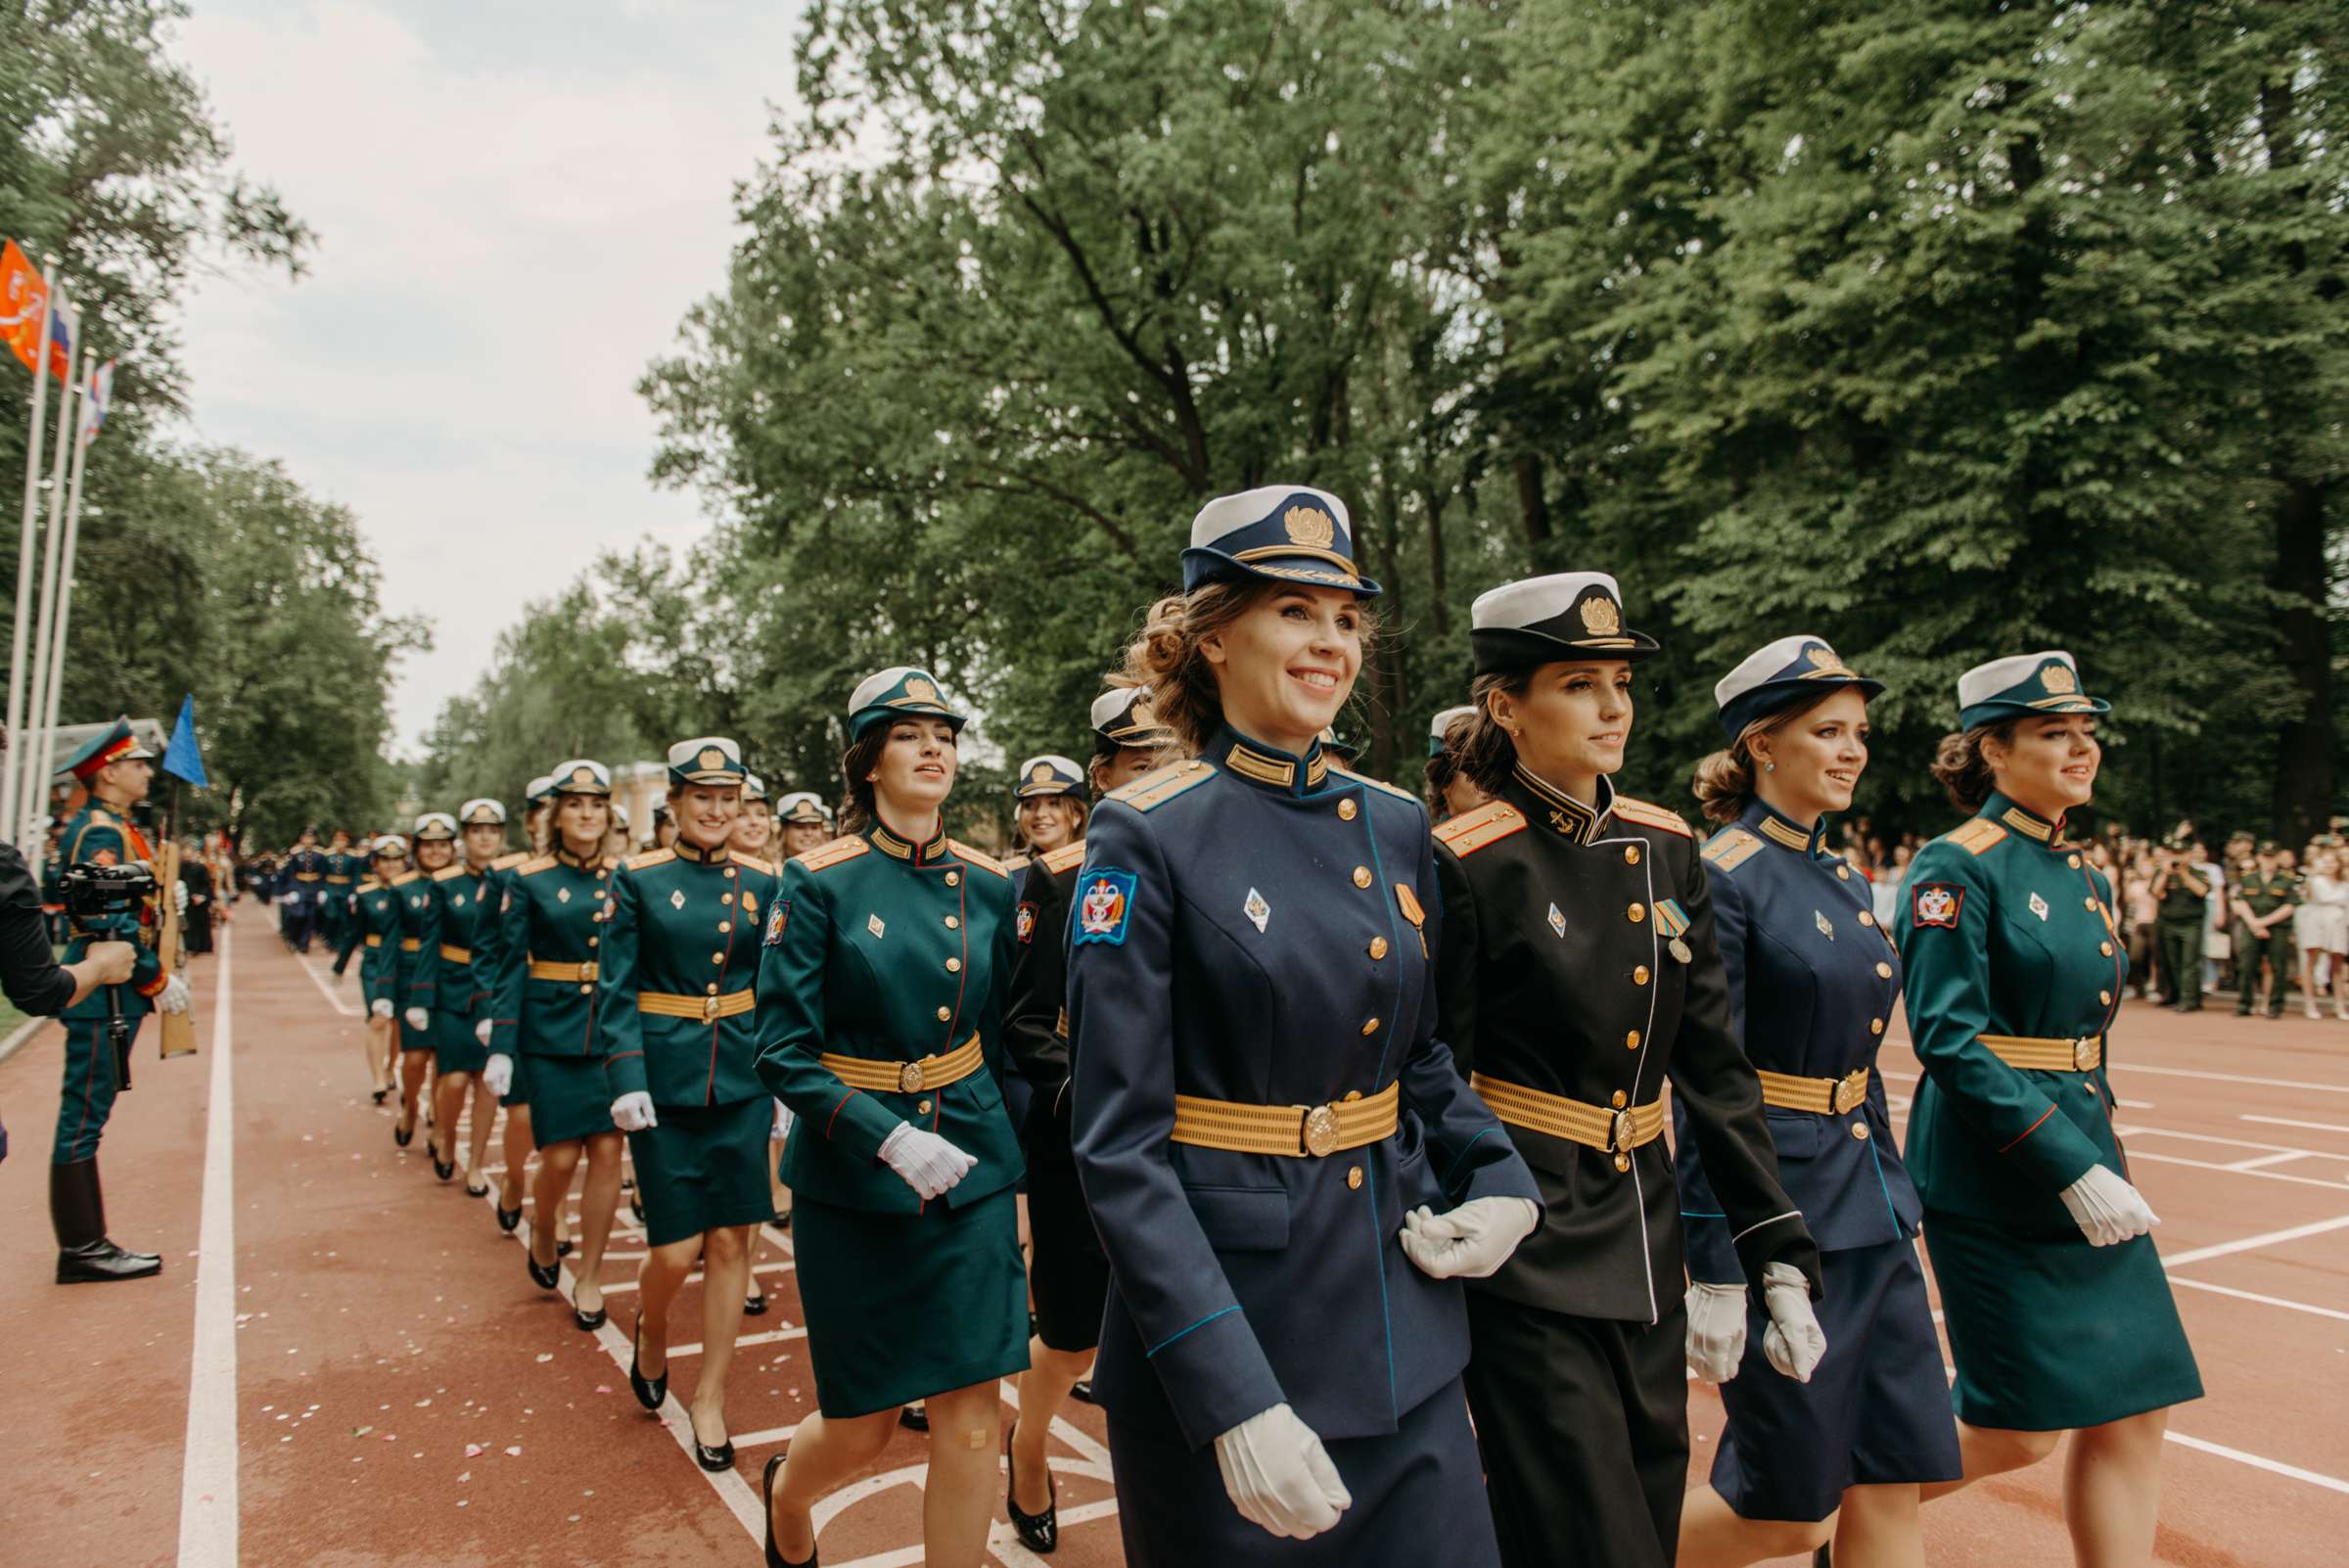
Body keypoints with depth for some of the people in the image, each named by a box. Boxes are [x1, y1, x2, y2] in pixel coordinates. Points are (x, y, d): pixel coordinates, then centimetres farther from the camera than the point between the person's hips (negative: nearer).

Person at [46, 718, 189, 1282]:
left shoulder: (115, 829, 17)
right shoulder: (99, 832, -14)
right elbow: (110, 923, -21)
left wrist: (159, 974, 16)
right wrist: (158, 983, -17)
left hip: (114, 990, 10)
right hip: (104, 989, -10)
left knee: (89, 1114, 13)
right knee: (85, 1114, -3)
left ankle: (87, 1243, 20)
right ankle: (81, 1251, 3)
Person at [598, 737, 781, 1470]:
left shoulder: (761, 882, 3)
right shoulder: (637, 879, -4)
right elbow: (616, 990, -5)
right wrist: (626, 1079, -15)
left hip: (742, 1080, 3)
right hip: (665, 1080, -2)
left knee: (730, 1242, 6)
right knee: (677, 1250, -1)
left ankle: (710, 1398, 22)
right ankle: (650, 1327, 34)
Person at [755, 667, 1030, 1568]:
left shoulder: (987, 886, 2)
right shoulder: (820, 884, -10)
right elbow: (782, 1052, -13)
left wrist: (998, 1140, 11)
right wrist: (890, 1137, -22)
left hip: (972, 1169, 3)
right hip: (852, 1180, -3)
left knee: (970, 1417, 1)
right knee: (862, 1429, 9)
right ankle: (786, 1493, 44)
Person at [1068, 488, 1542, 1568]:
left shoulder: (1395, 828, 4)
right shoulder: (1148, 836, -13)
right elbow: (1117, 1148, -15)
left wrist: (1501, 1185, -2)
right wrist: (1233, 1398, -20)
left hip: (1404, 1322, 5)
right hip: (1220, 1336, -5)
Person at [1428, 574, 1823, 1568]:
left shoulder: (1665, 849, 4)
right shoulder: (1468, 865, -14)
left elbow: (1716, 1066, 7)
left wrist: (1778, 1256, 5)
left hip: (1646, 1240, 7)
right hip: (1526, 1259, -6)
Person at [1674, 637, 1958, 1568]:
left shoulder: (1849, 885, 12)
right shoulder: (1724, 878, -14)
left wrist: (1892, 1203, 18)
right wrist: (1714, 1273, -18)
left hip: (1870, 1211, 8)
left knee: (1890, 1490, 11)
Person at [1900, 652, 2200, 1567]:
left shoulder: (2085, 879, 12)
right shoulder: (1959, 869, -13)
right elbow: (1948, 1040, -20)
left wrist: (2098, 1155, 18)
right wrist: (2072, 1170, -22)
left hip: (2086, 1161, 8)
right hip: (1992, 1182, -8)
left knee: (2132, 1412, 8)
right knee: (2020, 1432, 0)